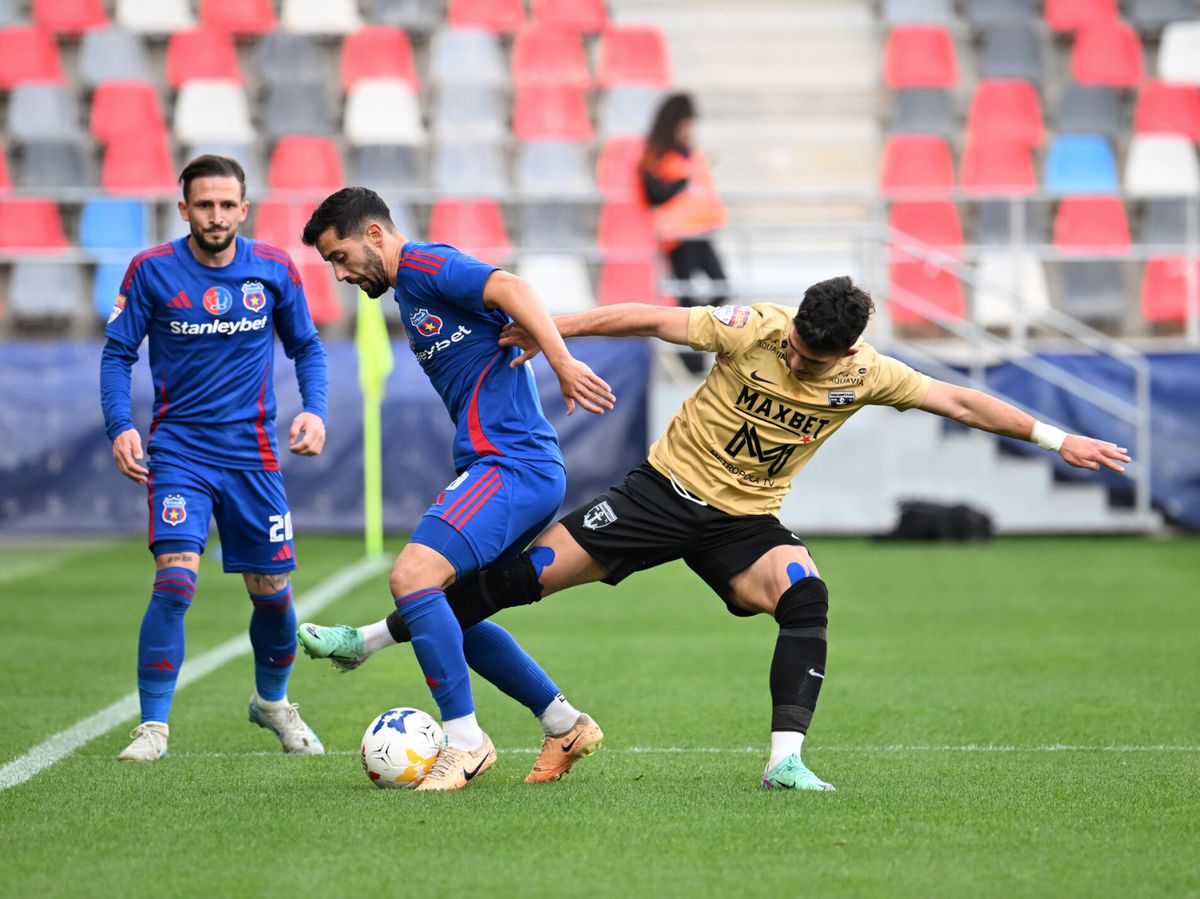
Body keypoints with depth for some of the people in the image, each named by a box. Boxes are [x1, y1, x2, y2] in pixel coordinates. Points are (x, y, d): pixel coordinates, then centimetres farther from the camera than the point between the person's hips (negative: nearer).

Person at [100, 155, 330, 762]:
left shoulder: (274, 269, -1)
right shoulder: (152, 270, -6)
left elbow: (306, 347, 11)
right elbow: (117, 354, 1)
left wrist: (313, 409, -6)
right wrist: (120, 426, -14)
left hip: (251, 450, 2)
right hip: (178, 447, -2)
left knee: (272, 592, 6)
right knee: (175, 580, -19)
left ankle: (271, 701, 34)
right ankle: (153, 725, -8)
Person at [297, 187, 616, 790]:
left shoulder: (424, 266, -8)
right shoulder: (409, 291, 23)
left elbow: (510, 288, -22)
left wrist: (563, 364, -30)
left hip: (511, 466, -11)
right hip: (499, 468, 11)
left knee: (412, 576, -22)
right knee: (447, 612, 15)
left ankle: (465, 742, -16)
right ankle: (564, 725, 21)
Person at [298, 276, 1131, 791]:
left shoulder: (866, 375, -11)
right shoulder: (754, 328, -18)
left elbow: (961, 401, -4)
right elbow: (648, 318, -14)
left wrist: (1058, 438, -4)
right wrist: (551, 329, -15)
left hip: (744, 521, 2)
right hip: (668, 485, -1)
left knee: (806, 594, -29)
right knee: (531, 573, -7)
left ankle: (786, 759, -29)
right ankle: (377, 639, 7)